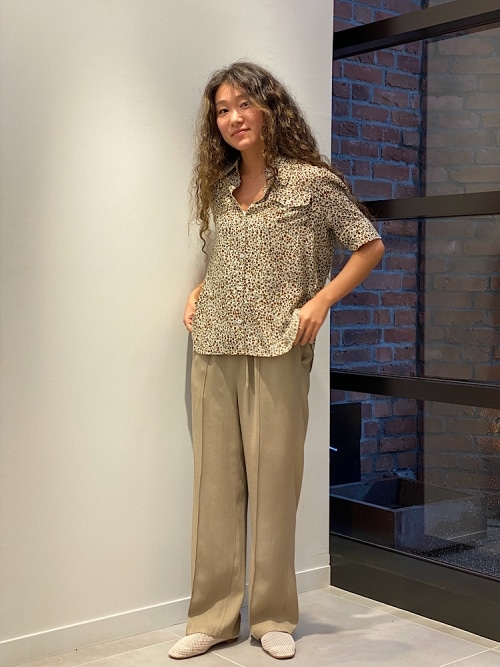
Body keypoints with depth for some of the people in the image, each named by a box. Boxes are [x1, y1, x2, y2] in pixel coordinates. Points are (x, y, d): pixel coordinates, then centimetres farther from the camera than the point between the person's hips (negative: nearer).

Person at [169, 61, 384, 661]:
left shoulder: (312, 182, -2)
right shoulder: (218, 188, 14)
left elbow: (370, 246, 2)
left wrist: (321, 300, -8)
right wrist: (199, 291, 10)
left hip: (278, 351, -4)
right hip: (214, 349, 5)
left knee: (273, 477, 0)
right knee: (216, 478, 6)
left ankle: (274, 618, 15)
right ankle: (213, 617, 16)